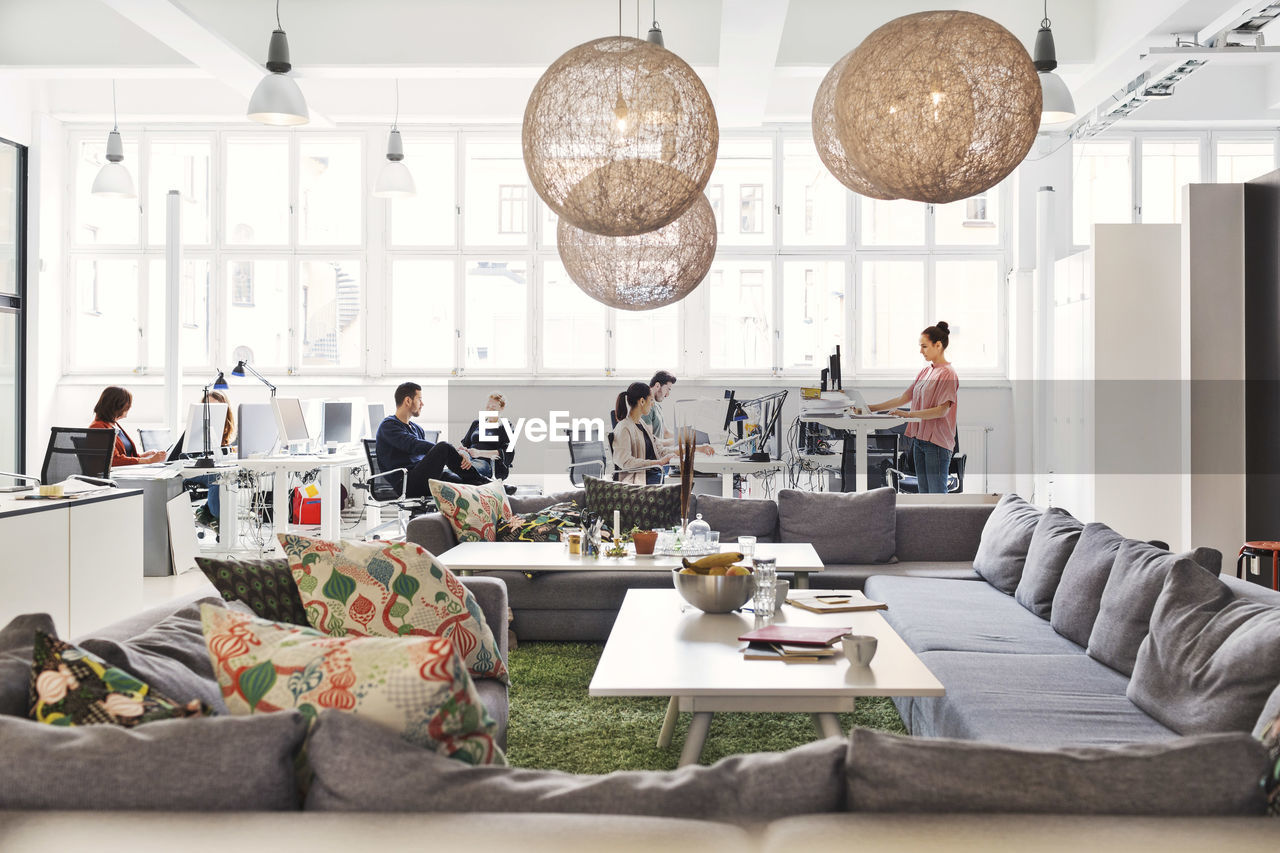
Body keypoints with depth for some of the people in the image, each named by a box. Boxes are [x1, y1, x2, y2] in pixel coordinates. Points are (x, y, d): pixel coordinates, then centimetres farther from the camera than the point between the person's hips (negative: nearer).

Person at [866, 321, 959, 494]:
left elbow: (942, 410, -19)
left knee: (937, 493, -7)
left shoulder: (948, 373, -11)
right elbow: (905, 396, 15)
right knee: (924, 492, 12)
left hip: (937, 442, -8)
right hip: (919, 438, 8)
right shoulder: (925, 371, 14)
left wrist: (910, 414, -27)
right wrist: (873, 408, 9)